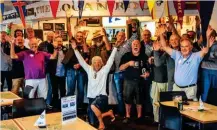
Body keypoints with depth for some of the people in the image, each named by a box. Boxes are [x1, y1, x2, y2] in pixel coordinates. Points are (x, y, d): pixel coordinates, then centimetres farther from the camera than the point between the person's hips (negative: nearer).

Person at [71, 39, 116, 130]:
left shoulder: (104, 70, -3)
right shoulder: (89, 69, 6)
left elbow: (111, 59, -9)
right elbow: (81, 60, 4)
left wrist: (115, 47, -14)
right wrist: (75, 49, -1)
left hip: (102, 96, -5)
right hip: (91, 97, 5)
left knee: (93, 106, -36)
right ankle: (109, 113, 32)